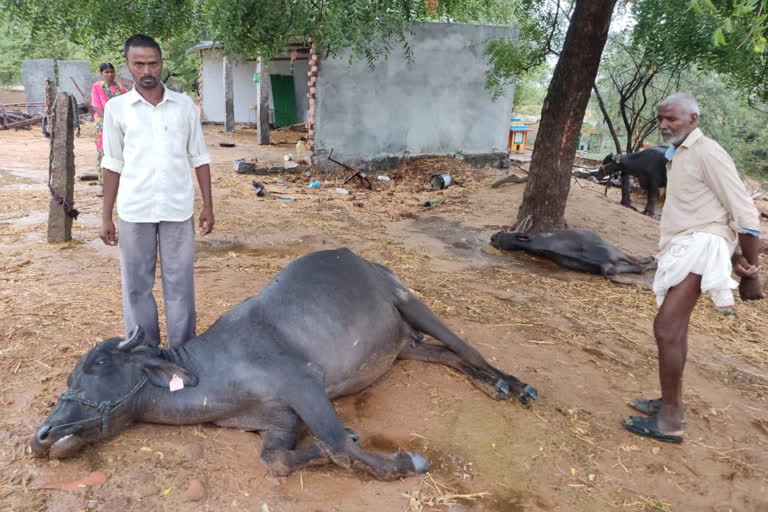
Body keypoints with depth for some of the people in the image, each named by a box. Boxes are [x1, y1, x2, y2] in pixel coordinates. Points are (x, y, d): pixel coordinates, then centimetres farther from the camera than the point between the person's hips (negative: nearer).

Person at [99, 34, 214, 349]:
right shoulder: (116, 108, 3)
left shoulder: (184, 105, 4)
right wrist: (106, 217, 5)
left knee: (180, 284, 5)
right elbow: (113, 165, 7)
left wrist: (208, 205, 2)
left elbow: (199, 158, 7)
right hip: (134, 212, 0)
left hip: (178, 209, 0)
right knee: (137, 286, 7)